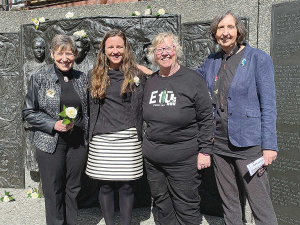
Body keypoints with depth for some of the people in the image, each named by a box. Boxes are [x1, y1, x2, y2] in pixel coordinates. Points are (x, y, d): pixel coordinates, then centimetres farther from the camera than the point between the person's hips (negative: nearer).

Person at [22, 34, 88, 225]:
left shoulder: (83, 79, 4)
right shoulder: (40, 79, -3)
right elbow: (29, 112, -1)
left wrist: (88, 134, 3)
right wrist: (54, 125, -14)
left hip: (78, 143, 2)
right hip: (51, 143, -2)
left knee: (74, 189, 12)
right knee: (53, 191, 6)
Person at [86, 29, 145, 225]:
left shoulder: (136, 75, 5)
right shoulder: (94, 76, 10)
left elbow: (142, 108, 5)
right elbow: (92, 108, 13)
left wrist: (139, 134, -1)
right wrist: (91, 135, 11)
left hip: (128, 138, -1)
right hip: (101, 138, 2)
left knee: (127, 186, 5)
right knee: (105, 186, 8)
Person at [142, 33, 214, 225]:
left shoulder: (193, 79, -7)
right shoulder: (150, 81, 8)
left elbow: (206, 118, -7)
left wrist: (205, 151, -10)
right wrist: (148, 145, 16)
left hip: (184, 158, -5)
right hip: (152, 158, 5)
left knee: (186, 208, 5)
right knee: (162, 204, 17)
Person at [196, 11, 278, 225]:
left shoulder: (259, 58, -6)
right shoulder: (211, 62, 8)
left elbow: (268, 105, -8)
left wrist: (269, 145, -12)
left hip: (248, 144, -5)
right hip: (220, 143, 5)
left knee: (260, 204, 0)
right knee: (229, 201, 18)